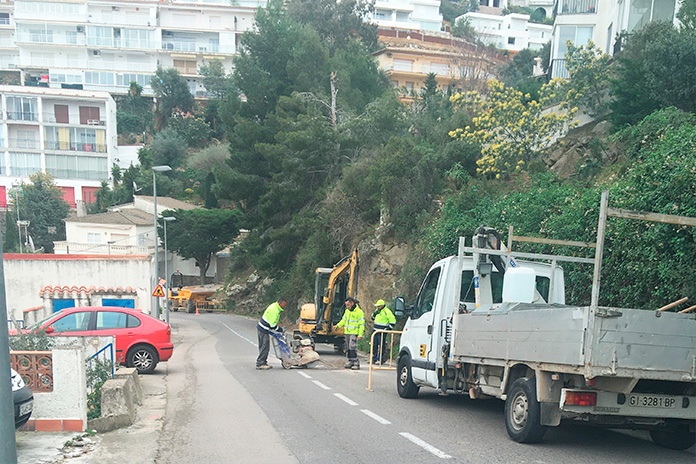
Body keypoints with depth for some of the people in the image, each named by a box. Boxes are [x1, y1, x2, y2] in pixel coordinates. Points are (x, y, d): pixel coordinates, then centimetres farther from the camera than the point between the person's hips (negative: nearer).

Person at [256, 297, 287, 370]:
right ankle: (260, 364, -3)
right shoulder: (274, 311, -24)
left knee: (264, 347, 13)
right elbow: (273, 326, -23)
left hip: (261, 328, 10)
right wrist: (281, 330, -10)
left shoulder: (274, 306, 8)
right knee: (264, 347, -7)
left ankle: (263, 363, 19)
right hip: (263, 330, -10)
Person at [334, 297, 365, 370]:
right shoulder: (347, 311, 11)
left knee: (352, 348, -16)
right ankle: (350, 362, 16)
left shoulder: (359, 312, -11)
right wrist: (338, 325, 5)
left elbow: (362, 325, -11)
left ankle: (356, 363, -12)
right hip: (347, 332, 7)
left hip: (354, 333, -7)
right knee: (348, 348, 8)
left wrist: (360, 335, -17)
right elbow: (344, 320, 21)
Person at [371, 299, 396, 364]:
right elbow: (372, 318, 23)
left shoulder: (387, 312, -10)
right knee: (374, 345, 10)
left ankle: (380, 360, -2)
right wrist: (374, 313, 3)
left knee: (381, 346, -7)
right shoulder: (377, 310, 13)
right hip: (376, 330, 8)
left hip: (382, 332, -8)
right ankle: (374, 359, 18)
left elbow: (393, 321, -9)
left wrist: (389, 328, -13)